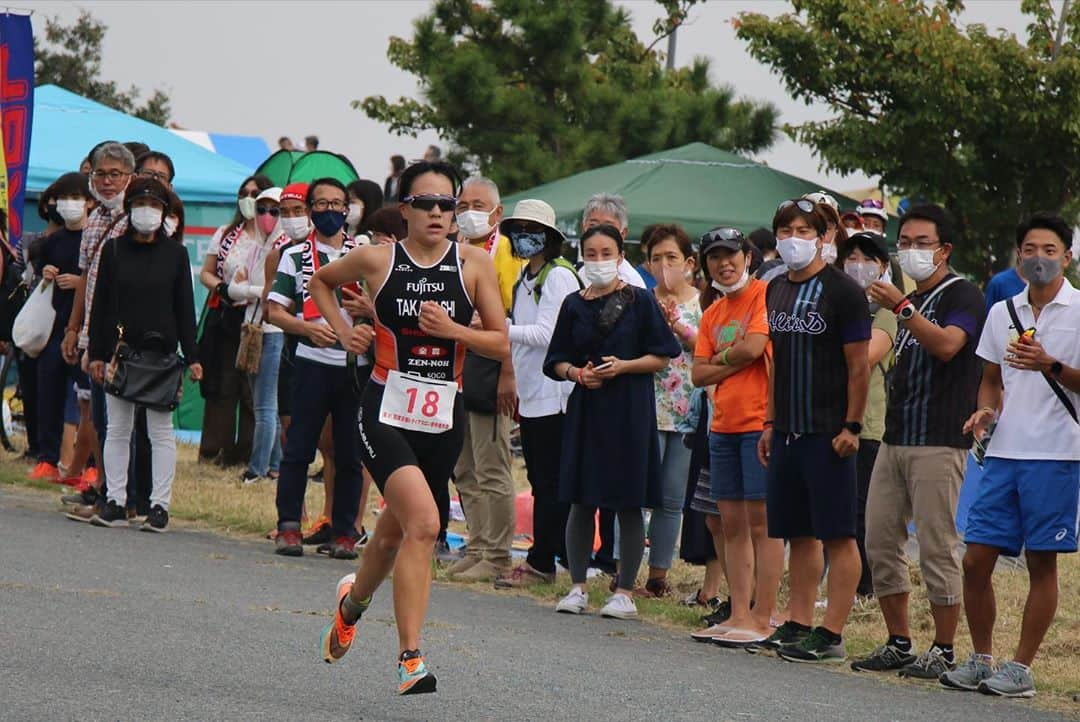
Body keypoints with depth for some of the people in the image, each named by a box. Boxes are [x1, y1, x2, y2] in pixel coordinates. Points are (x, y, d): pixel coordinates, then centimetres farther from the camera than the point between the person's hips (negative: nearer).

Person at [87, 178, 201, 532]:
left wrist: (192, 356, -1)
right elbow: (100, 304, 6)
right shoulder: (113, 250, 6)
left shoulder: (175, 254, 4)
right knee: (117, 429, 4)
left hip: (161, 352, -1)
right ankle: (115, 503, 8)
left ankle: (160, 504, 2)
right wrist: (96, 353, 0)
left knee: (161, 430, 0)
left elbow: (185, 308, 5)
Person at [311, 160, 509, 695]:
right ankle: (410, 657, -18)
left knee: (395, 531, 17)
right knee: (423, 523, -22)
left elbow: (501, 345, 2)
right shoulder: (378, 259, -2)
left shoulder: (473, 264, 0)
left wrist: (452, 329, -13)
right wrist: (342, 331, 5)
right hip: (387, 411, -3)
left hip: (443, 417, 3)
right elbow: (321, 280, 18)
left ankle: (353, 601, 49)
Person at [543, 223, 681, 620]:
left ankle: (625, 592, 5)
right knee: (581, 501, 3)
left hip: (629, 409, -3)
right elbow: (557, 362, 12)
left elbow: (661, 358, 0)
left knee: (628, 504, -1)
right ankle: (577, 587, 12)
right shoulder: (574, 305, 9)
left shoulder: (639, 301, 0)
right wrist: (577, 373, -8)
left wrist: (622, 366, -14)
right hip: (585, 408, 3)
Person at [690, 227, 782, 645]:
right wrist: (736, 362, -6)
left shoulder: (765, 295, -6)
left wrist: (720, 358, 0)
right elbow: (699, 374, 10)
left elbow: (754, 347, -18)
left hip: (760, 422, -8)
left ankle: (762, 619, -6)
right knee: (732, 523, 8)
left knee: (761, 521, -7)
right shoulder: (713, 313, 17)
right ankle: (739, 614, 12)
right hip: (723, 425, 8)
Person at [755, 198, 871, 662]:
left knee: (837, 535, -5)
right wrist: (770, 422, 17)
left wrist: (851, 427, -14)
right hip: (788, 432, 7)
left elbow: (859, 365, -10)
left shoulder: (841, 291, -9)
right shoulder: (776, 290, 13)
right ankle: (798, 624, 18)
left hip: (828, 433, -7)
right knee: (799, 533, 12)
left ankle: (831, 635, -5)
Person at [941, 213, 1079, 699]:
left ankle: (1021, 668, 6)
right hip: (1004, 453, 5)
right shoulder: (1003, 312, 14)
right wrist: (986, 409, 3)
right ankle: (981, 659, 14)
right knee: (976, 559, 2)